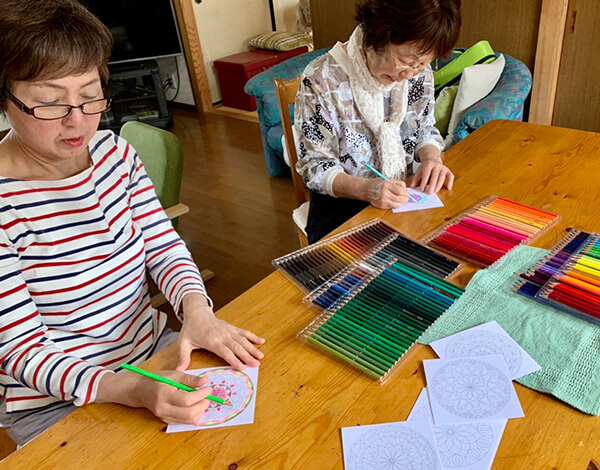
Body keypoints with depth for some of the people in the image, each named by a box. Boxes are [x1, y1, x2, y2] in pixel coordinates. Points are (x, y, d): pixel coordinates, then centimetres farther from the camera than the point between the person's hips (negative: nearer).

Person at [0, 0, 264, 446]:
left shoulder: (114, 151, -3)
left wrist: (197, 310, -21)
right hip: (54, 402, -4)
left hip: (155, 352, 5)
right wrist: (131, 389, -35)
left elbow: (163, 244, 0)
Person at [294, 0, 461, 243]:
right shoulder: (321, 80, -19)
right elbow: (315, 166, -15)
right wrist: (366, 189, -32)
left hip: (400, 194, 5)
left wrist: (431, 157, -11)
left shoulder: (419, 72, -3)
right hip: (342, 203, -4)